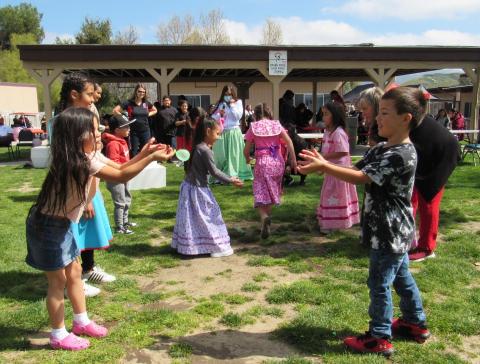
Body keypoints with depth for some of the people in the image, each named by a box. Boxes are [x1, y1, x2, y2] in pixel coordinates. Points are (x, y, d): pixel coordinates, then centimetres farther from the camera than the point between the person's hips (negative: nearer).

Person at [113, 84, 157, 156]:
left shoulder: (146, 103, 5)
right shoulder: (129, 103, -6)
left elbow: (155, 110, 23)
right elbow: (115, 110, -7)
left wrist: (148, 114, 7)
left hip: (145, 131, 3)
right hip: (133, 131, -3)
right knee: (134, 152, 3)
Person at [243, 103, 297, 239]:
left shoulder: (253, 127, 3)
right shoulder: (276, 124, 8)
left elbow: (246, 150, 2)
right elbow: (288, 141, -6)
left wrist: (247, 159, 23)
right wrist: (293, 159, -3)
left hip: (262, 162, -3)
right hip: (277, 162, 3)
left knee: (261, 194, -2)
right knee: (271, 191, 17)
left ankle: (264, 217, -27)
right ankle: (267, 215, 21)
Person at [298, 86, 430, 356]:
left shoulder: (401, 154, -25)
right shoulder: (381, 149, 5)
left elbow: (361, 178, -28)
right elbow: (357, 169, 3)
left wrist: (323, 167, -29)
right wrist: (324, 164, -11)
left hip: (390, 232, -10)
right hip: (394, 231, 10)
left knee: (379, 283, 2)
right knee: (401, 277, 22)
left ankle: (380, 338, 17)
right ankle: (416, 324, 40)